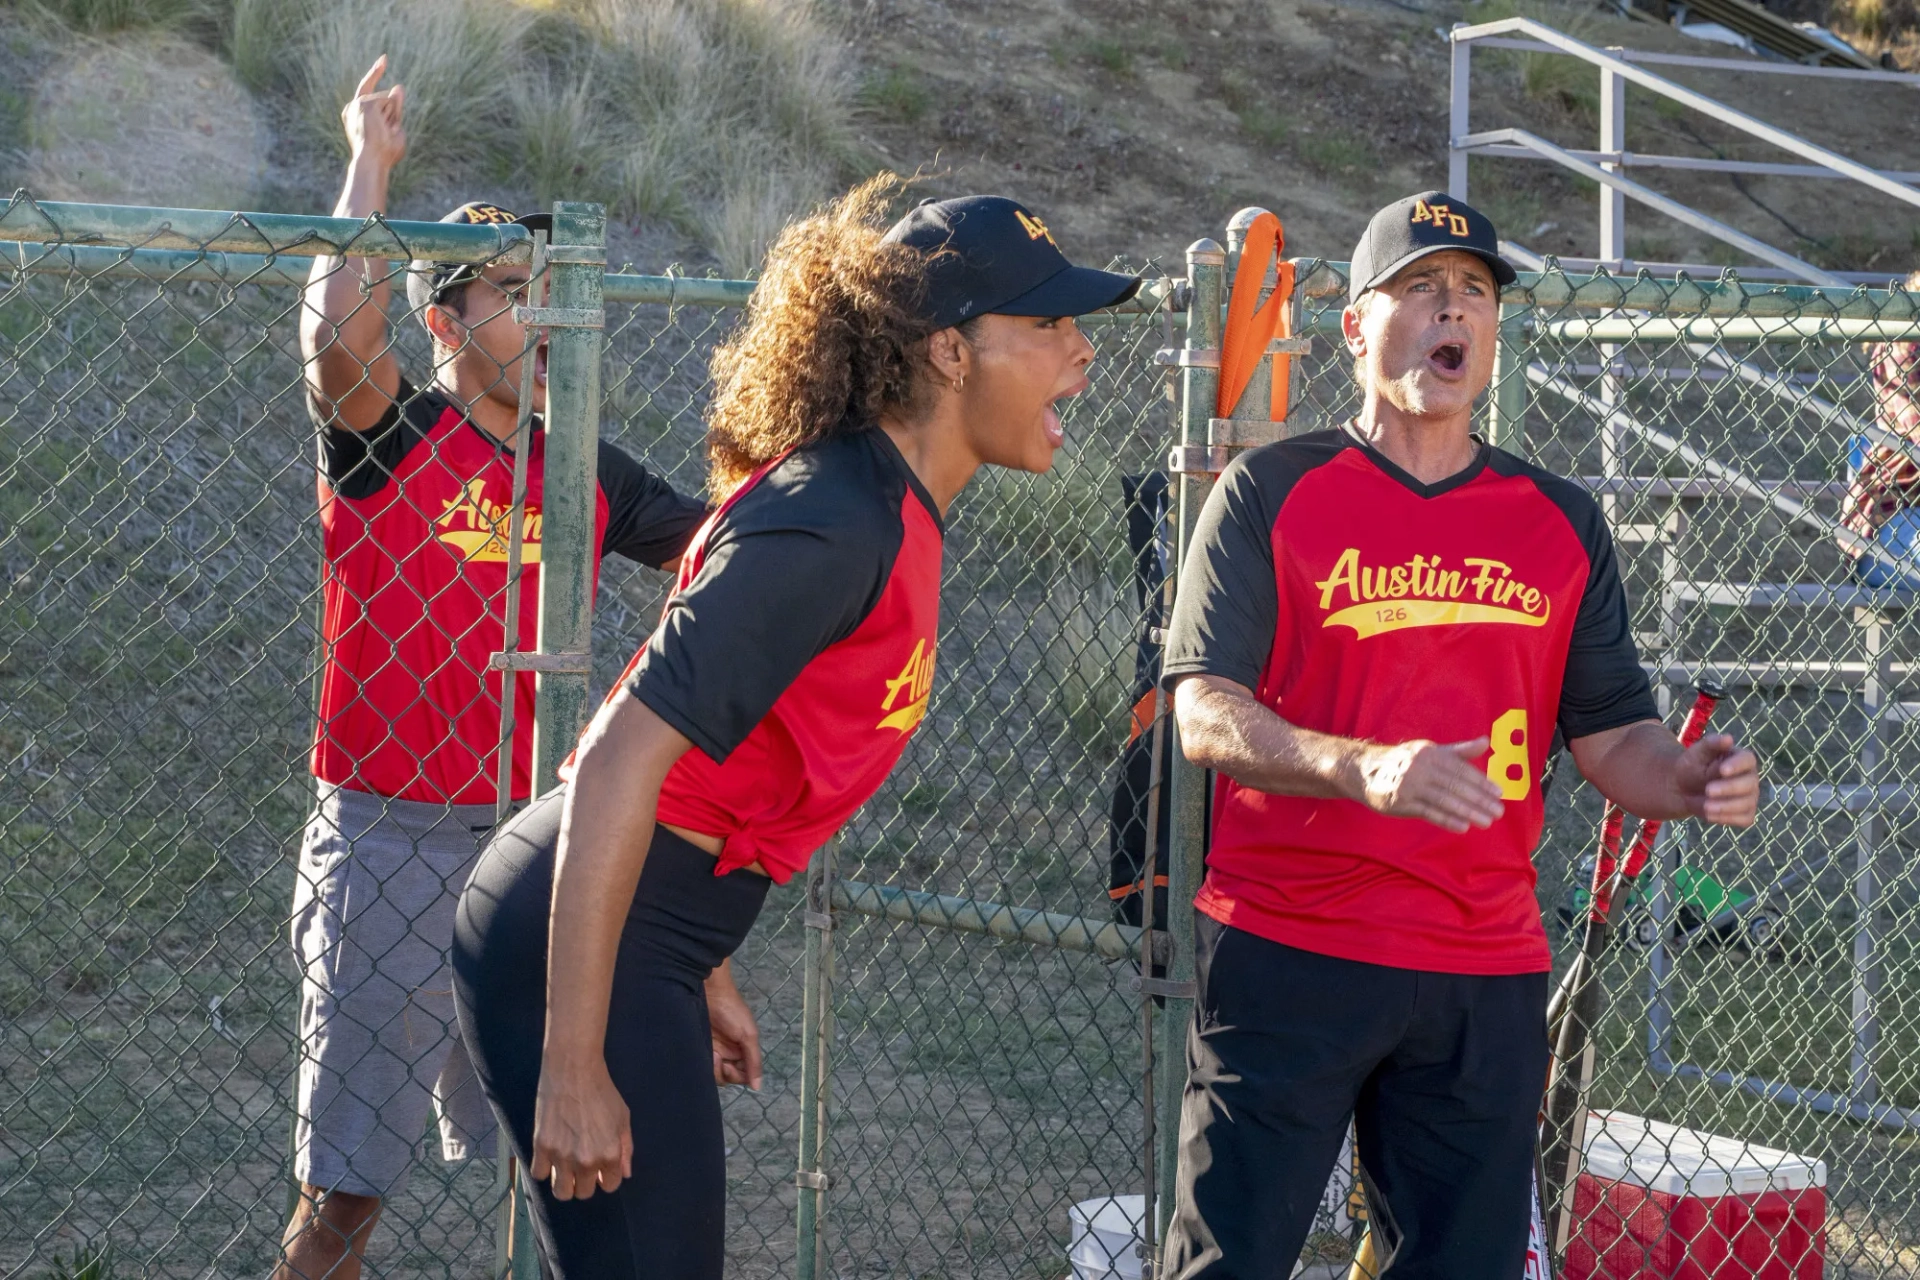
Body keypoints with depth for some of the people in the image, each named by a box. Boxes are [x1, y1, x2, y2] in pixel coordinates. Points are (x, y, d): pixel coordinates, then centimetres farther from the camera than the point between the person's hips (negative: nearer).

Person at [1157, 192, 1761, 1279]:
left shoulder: (1564, 522, 12)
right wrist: (1366, 769, -25)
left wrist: (1684, 780, -11)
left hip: (1487, 975, 4)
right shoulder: (1270, 492, 1)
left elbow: (1610, 732, 12)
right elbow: (1204, 716, -8)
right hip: (1286, 954, -3)